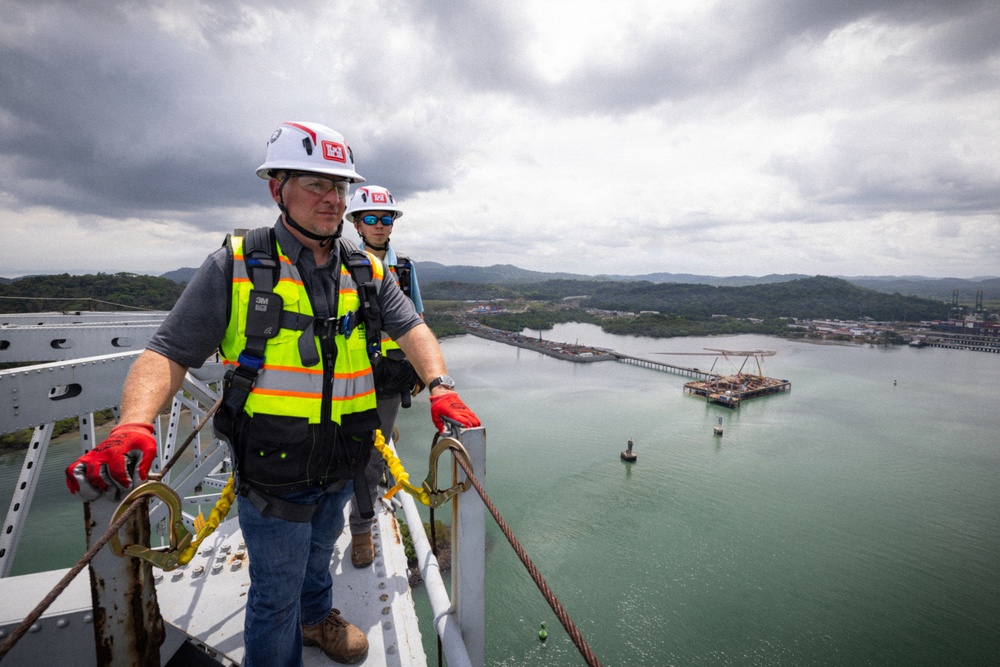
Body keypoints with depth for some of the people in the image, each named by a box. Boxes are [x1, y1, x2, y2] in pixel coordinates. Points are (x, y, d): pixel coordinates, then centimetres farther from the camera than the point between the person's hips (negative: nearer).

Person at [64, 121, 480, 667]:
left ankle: (318, 618, 59)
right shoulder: (235, 265, -12)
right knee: (275, 592, 15)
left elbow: (410, 328, -6)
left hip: (340, 467, 4)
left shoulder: (367, 271, -1)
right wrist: (133, 426, -29)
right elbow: (168, 352, -12)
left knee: (317, 556, 30)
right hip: (273, 474, -4)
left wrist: (439, 386, -23)